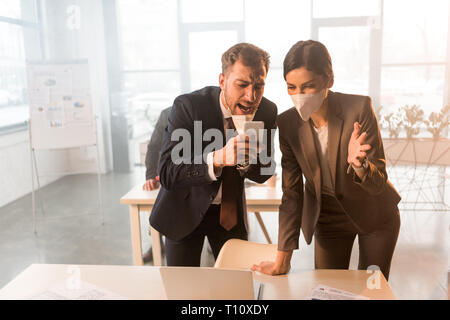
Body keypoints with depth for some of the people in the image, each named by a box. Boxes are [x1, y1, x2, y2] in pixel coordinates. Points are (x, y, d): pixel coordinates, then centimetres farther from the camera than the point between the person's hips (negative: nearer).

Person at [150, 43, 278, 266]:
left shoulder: (267, 111, -13)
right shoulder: (187, 106, -25)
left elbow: (263, 174, -3)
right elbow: (167, 174, -29)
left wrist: (246, 160, -27)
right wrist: (218, 158, -45)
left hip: (231, 211, 3)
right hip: (185, 209, -3)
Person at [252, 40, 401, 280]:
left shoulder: (359, 109, -25)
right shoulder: (287, 124, -18)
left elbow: (379, 183, -22)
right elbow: (291, 193, -13)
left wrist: (358, 164, -46)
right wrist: (282, 261, -13)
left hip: (376, 216, -1)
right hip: (328, 218, 2)